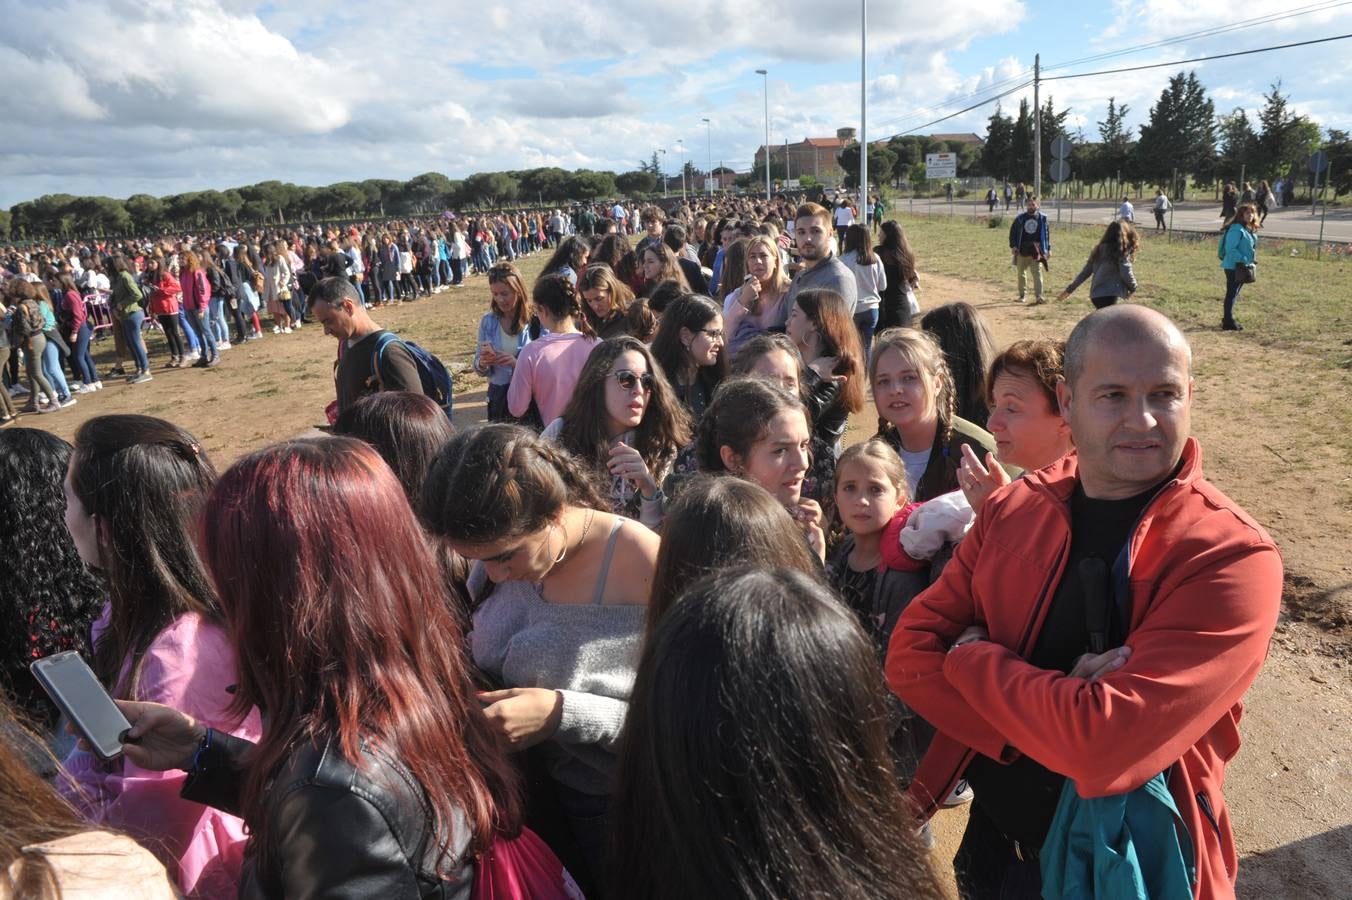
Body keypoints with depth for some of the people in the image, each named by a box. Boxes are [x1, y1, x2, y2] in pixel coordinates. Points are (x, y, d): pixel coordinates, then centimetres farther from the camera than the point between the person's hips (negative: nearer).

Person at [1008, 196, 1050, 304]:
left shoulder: (1042, 218, 4)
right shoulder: (1020, 218, 4)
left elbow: (1047, 234, 9)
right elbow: (1013, 232, 6)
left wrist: (1048, 249, 6)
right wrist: (1013, 246, -6)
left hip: (1036, 250, -2)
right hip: (1022, 250, 2)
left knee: (1037, 273, -10)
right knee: (1021, 273, 10)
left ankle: (1038, 296, -14)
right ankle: (1022, 294, 23)